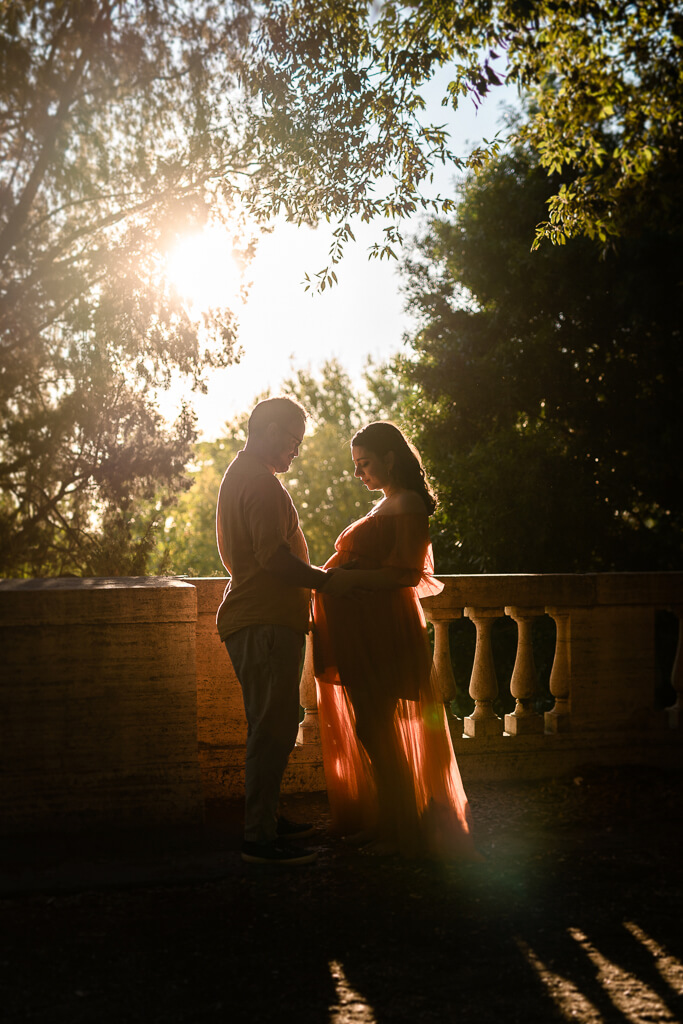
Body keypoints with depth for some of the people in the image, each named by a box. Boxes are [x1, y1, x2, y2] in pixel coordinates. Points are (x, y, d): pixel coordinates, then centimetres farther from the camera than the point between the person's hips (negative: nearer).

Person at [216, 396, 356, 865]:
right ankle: (260, 839, -4)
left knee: (275, 726, 17)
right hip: (265, 624, -11)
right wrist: (326, 580, -12)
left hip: (263, 620, 11)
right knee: (272, 730, -8)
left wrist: (314, 577, 22)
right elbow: (274, 557, -23)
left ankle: (267, 819, 26)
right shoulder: (260, 482, -15)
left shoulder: (242, 474, 20)